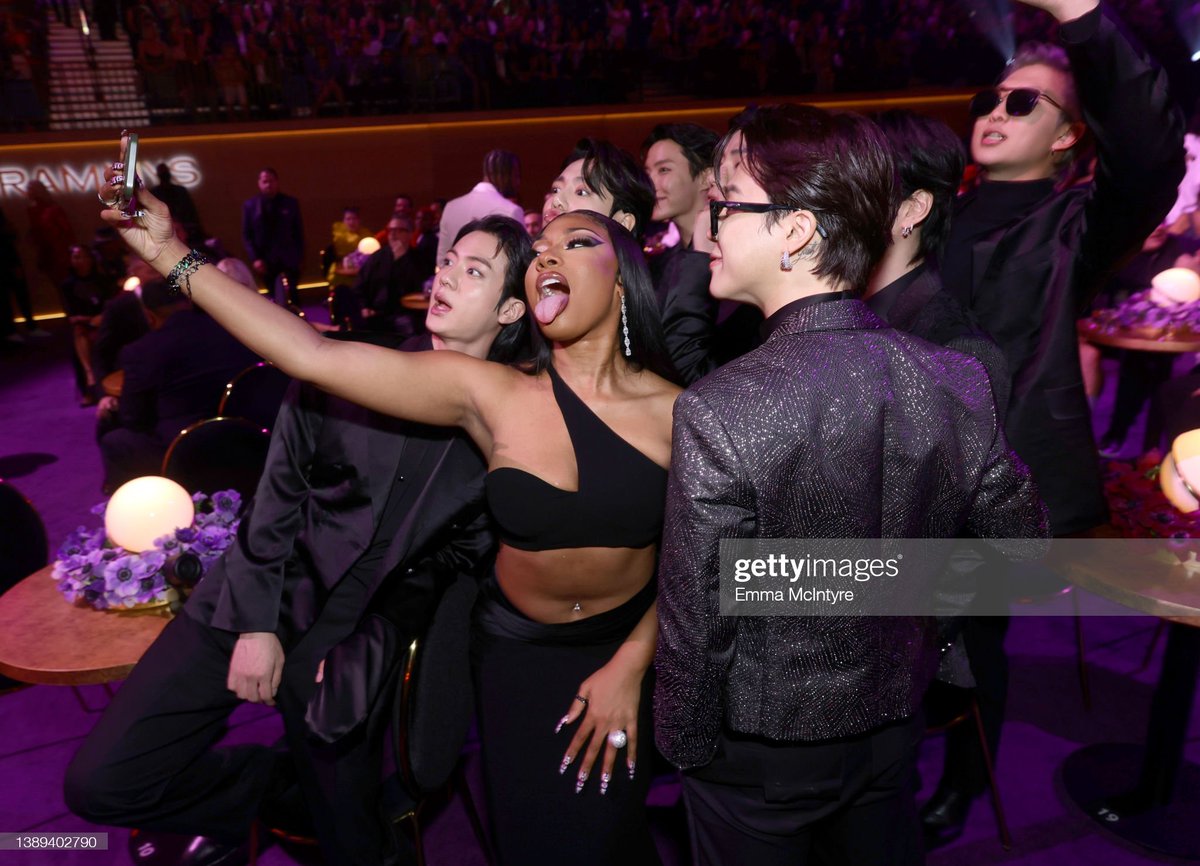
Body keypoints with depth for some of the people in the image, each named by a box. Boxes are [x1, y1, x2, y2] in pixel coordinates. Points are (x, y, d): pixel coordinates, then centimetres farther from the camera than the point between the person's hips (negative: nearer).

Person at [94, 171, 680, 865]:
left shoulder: (675, 411, -15)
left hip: (628, 647, 0)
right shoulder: (488, 392, -17)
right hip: (519, 648, 0)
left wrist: (631, 665, -7)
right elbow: (314, 355, -23)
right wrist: (175, 256, -23)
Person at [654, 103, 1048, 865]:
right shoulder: (958, 381, -14)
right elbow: (1023, 548, -1)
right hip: (895, 731, 5)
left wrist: (685, 746, -5)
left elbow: (697, 624, -23)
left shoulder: (719, 413, -31)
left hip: (760, 753, -4)